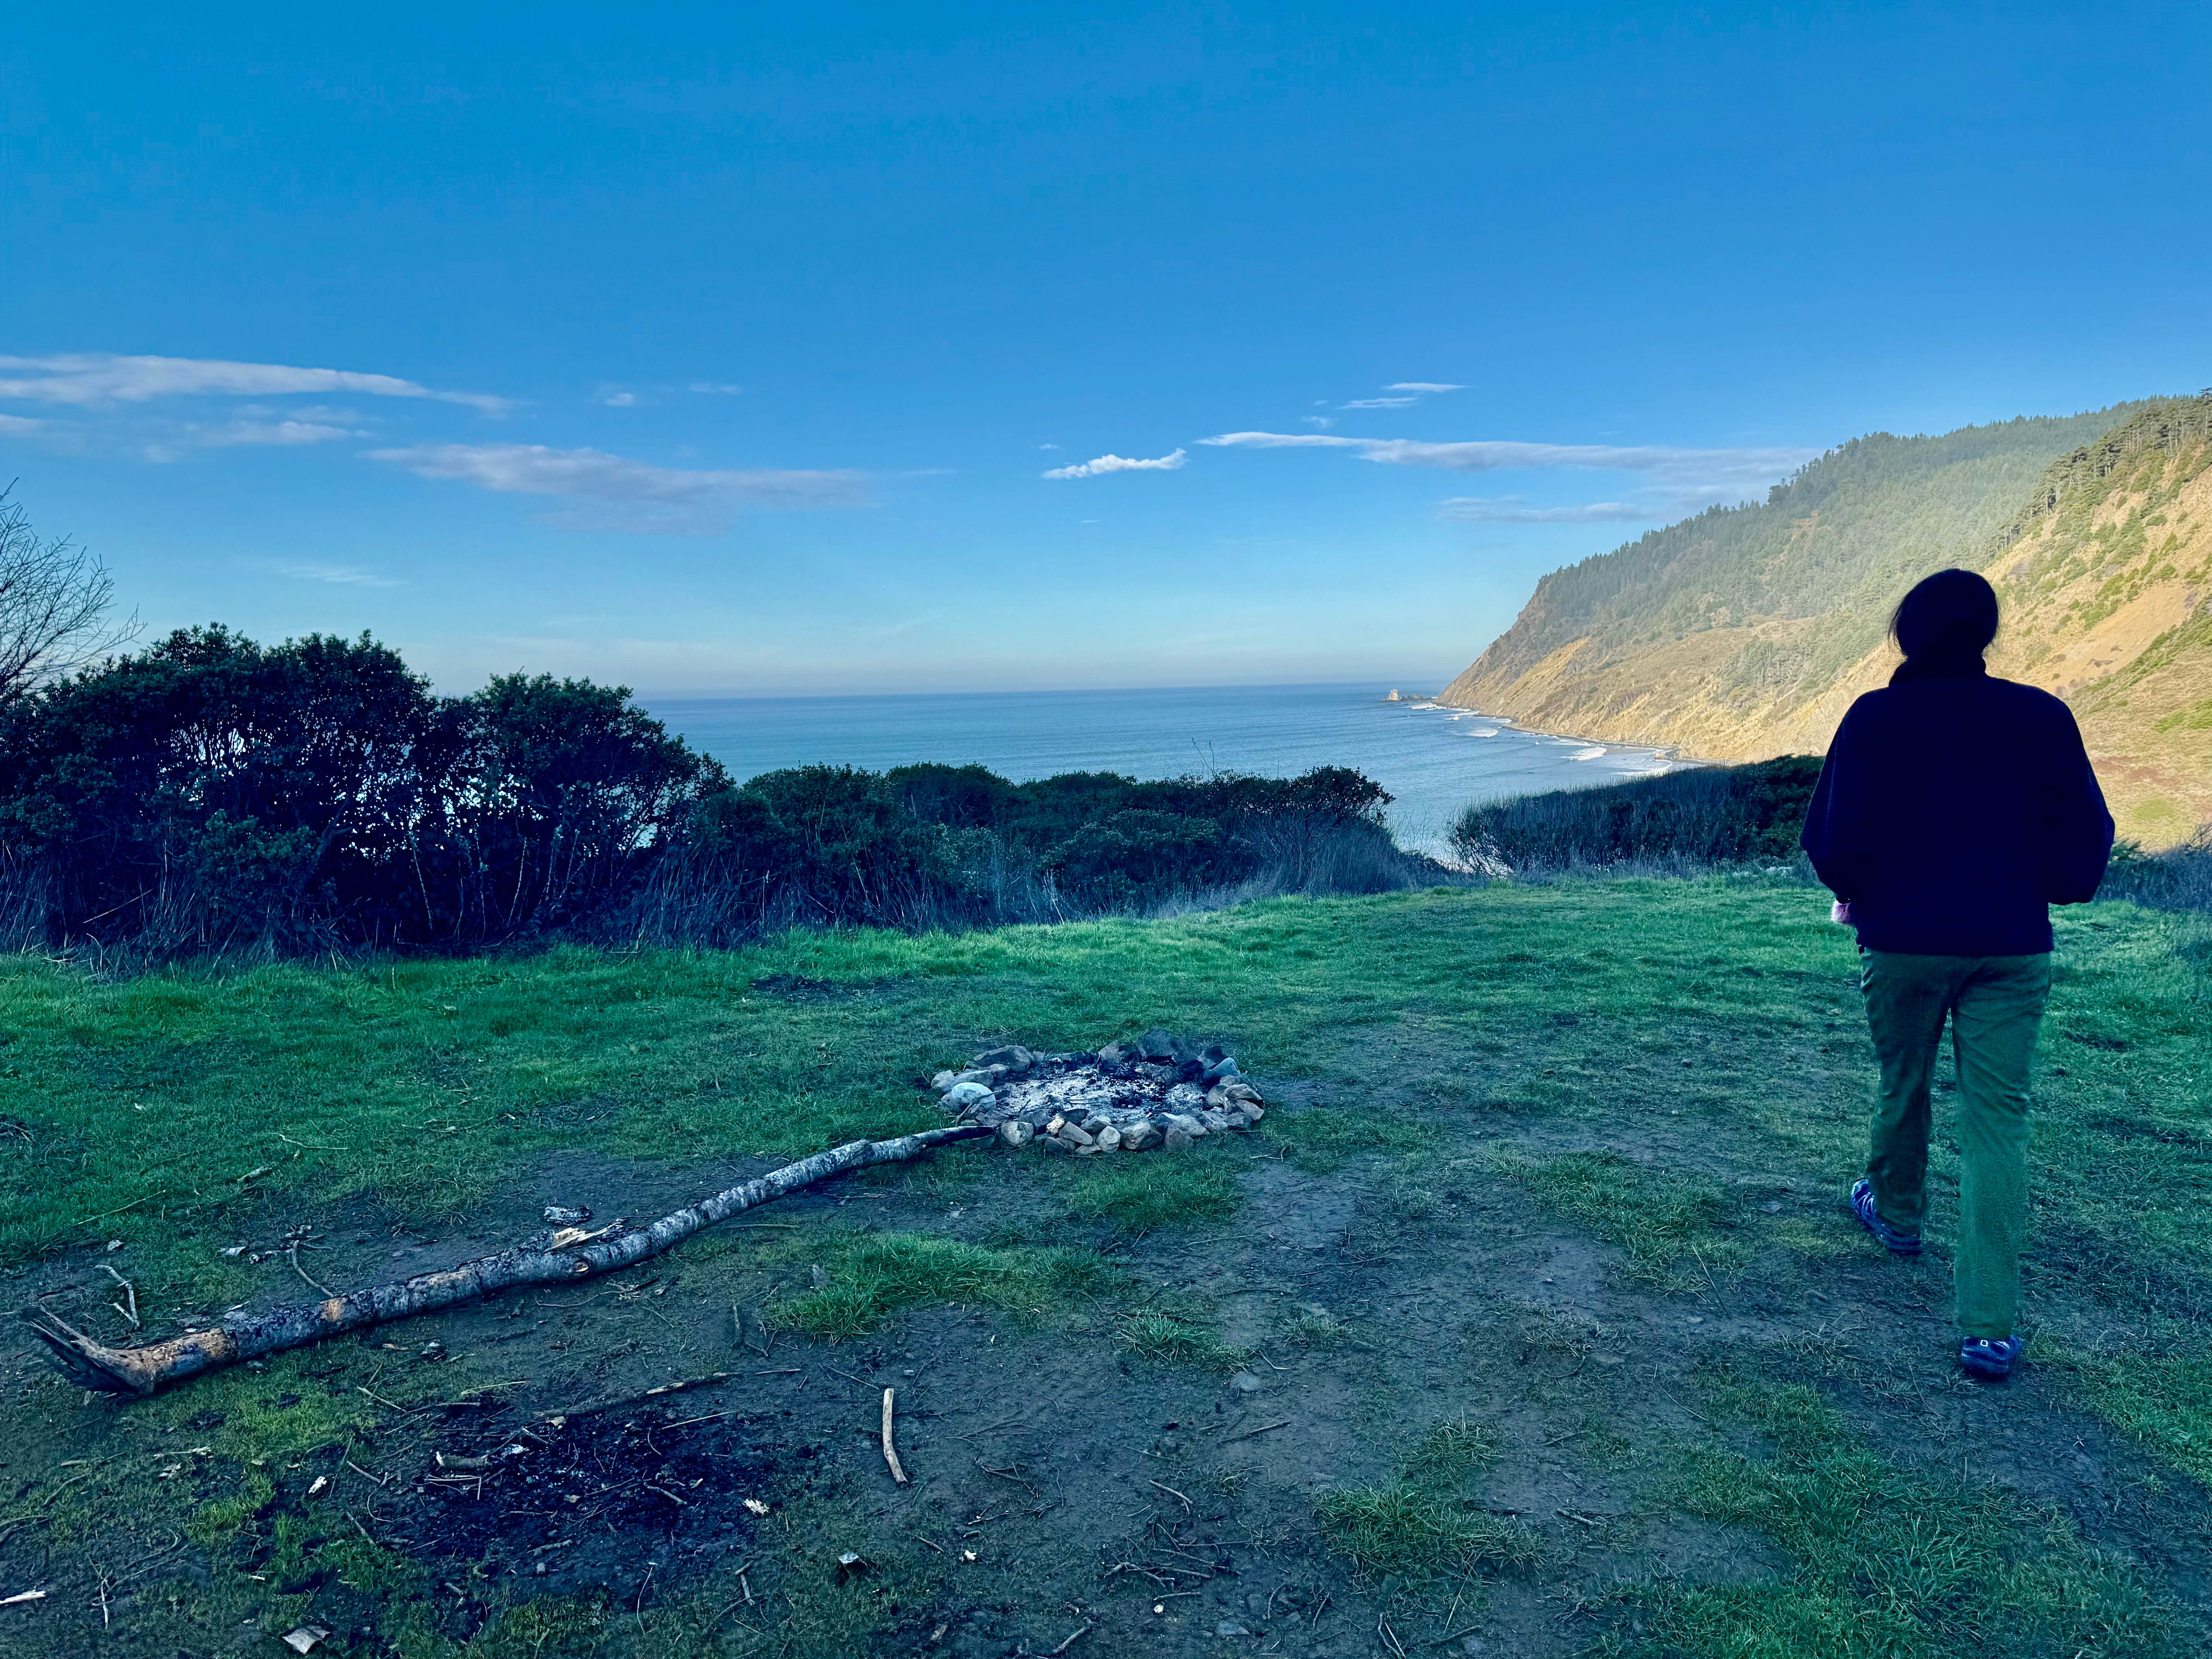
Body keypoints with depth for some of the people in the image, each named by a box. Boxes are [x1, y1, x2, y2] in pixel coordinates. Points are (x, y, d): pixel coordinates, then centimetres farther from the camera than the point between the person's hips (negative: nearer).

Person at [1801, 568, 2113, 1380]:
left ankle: (1897, 1212, 47)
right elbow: (2085, 840, -1)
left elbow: (1833, 837, -8)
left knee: (1902, 1086, 22)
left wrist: (1853, 894, 12)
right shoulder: (2042, 717, -4)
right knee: (1998, 1120, 2)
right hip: (2011, 948, 1)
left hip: (1903, 942, -1)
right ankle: (1991, 1327, -1)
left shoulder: (1875, 718, -8)